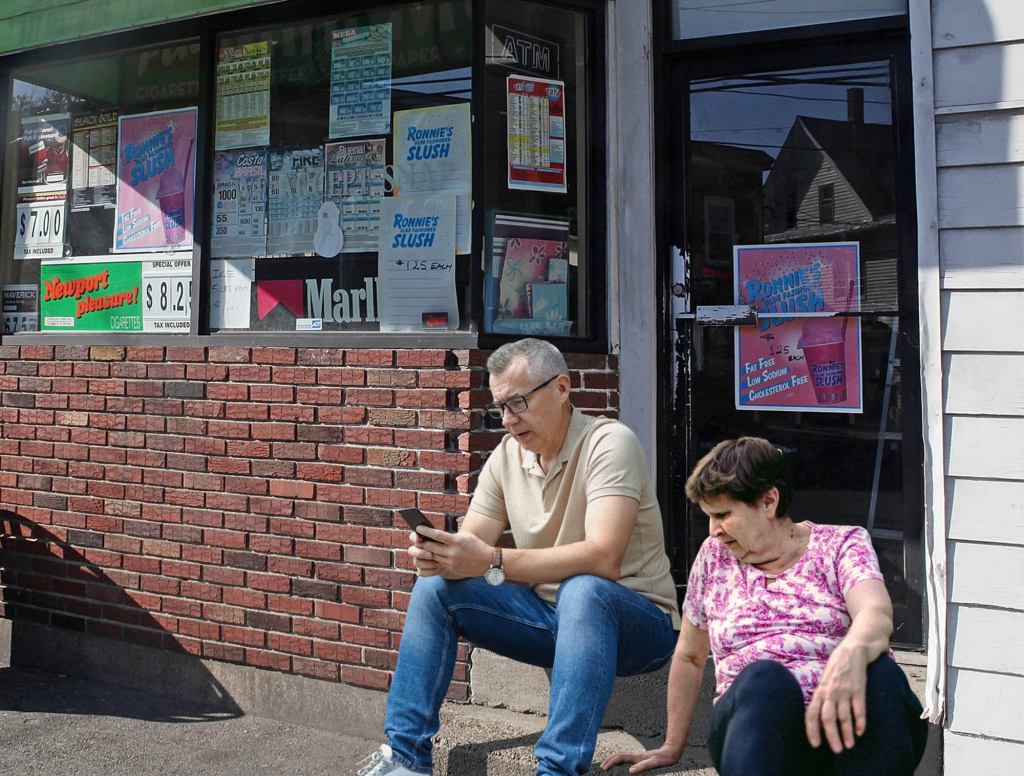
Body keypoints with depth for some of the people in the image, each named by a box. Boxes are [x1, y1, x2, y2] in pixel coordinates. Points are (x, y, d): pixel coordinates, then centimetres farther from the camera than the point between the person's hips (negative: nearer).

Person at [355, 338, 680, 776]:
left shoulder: (607, 443, -18)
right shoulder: (507, 456, 3)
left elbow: (602, 557, -31)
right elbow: (471, 547, -1)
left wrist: (492, 562, -36)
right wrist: (437, 555, -25)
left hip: (638, 621, -6)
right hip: (549, 616, 6)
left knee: (581, 590, -38)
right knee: (435, 585, -7)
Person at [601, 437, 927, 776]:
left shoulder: (840, 544, 7)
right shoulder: (714, 556, 15)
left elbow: (877, 613, -16)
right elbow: (689, 657, 23)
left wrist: (852, 652, -40)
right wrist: (672, 747, 24)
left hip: (843, 724, -1)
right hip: (752, 724, 1)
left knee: (881, 672, -36)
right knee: (764, 678, -35)